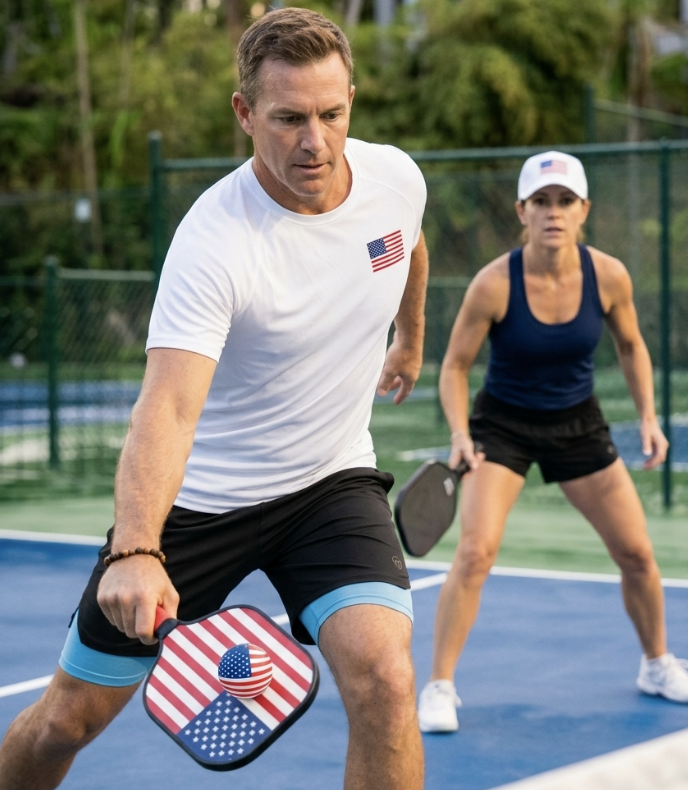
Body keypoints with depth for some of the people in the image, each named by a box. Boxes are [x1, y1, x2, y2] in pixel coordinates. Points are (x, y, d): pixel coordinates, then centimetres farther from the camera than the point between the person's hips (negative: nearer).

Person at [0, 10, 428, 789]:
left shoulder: (397, 177, -10)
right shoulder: (216, 239, -27)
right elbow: (167, 407, -39)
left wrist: (410, 340, 33)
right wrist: (134, 551, -55)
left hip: (332, 483, 3)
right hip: (198, 492, -3)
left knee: (384, 680, -22)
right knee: (65, 721, 5)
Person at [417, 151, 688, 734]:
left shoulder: (609, 276, -15)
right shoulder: (495, 284, -23)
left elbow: (631, 346, 5)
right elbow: (455, 365, -11)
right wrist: (460, 434, -25)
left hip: (578, 424, 3)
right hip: (502, 424, -3)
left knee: (637, 554, 6)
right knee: (476, 552, -20)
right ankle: (439, 687, -7)